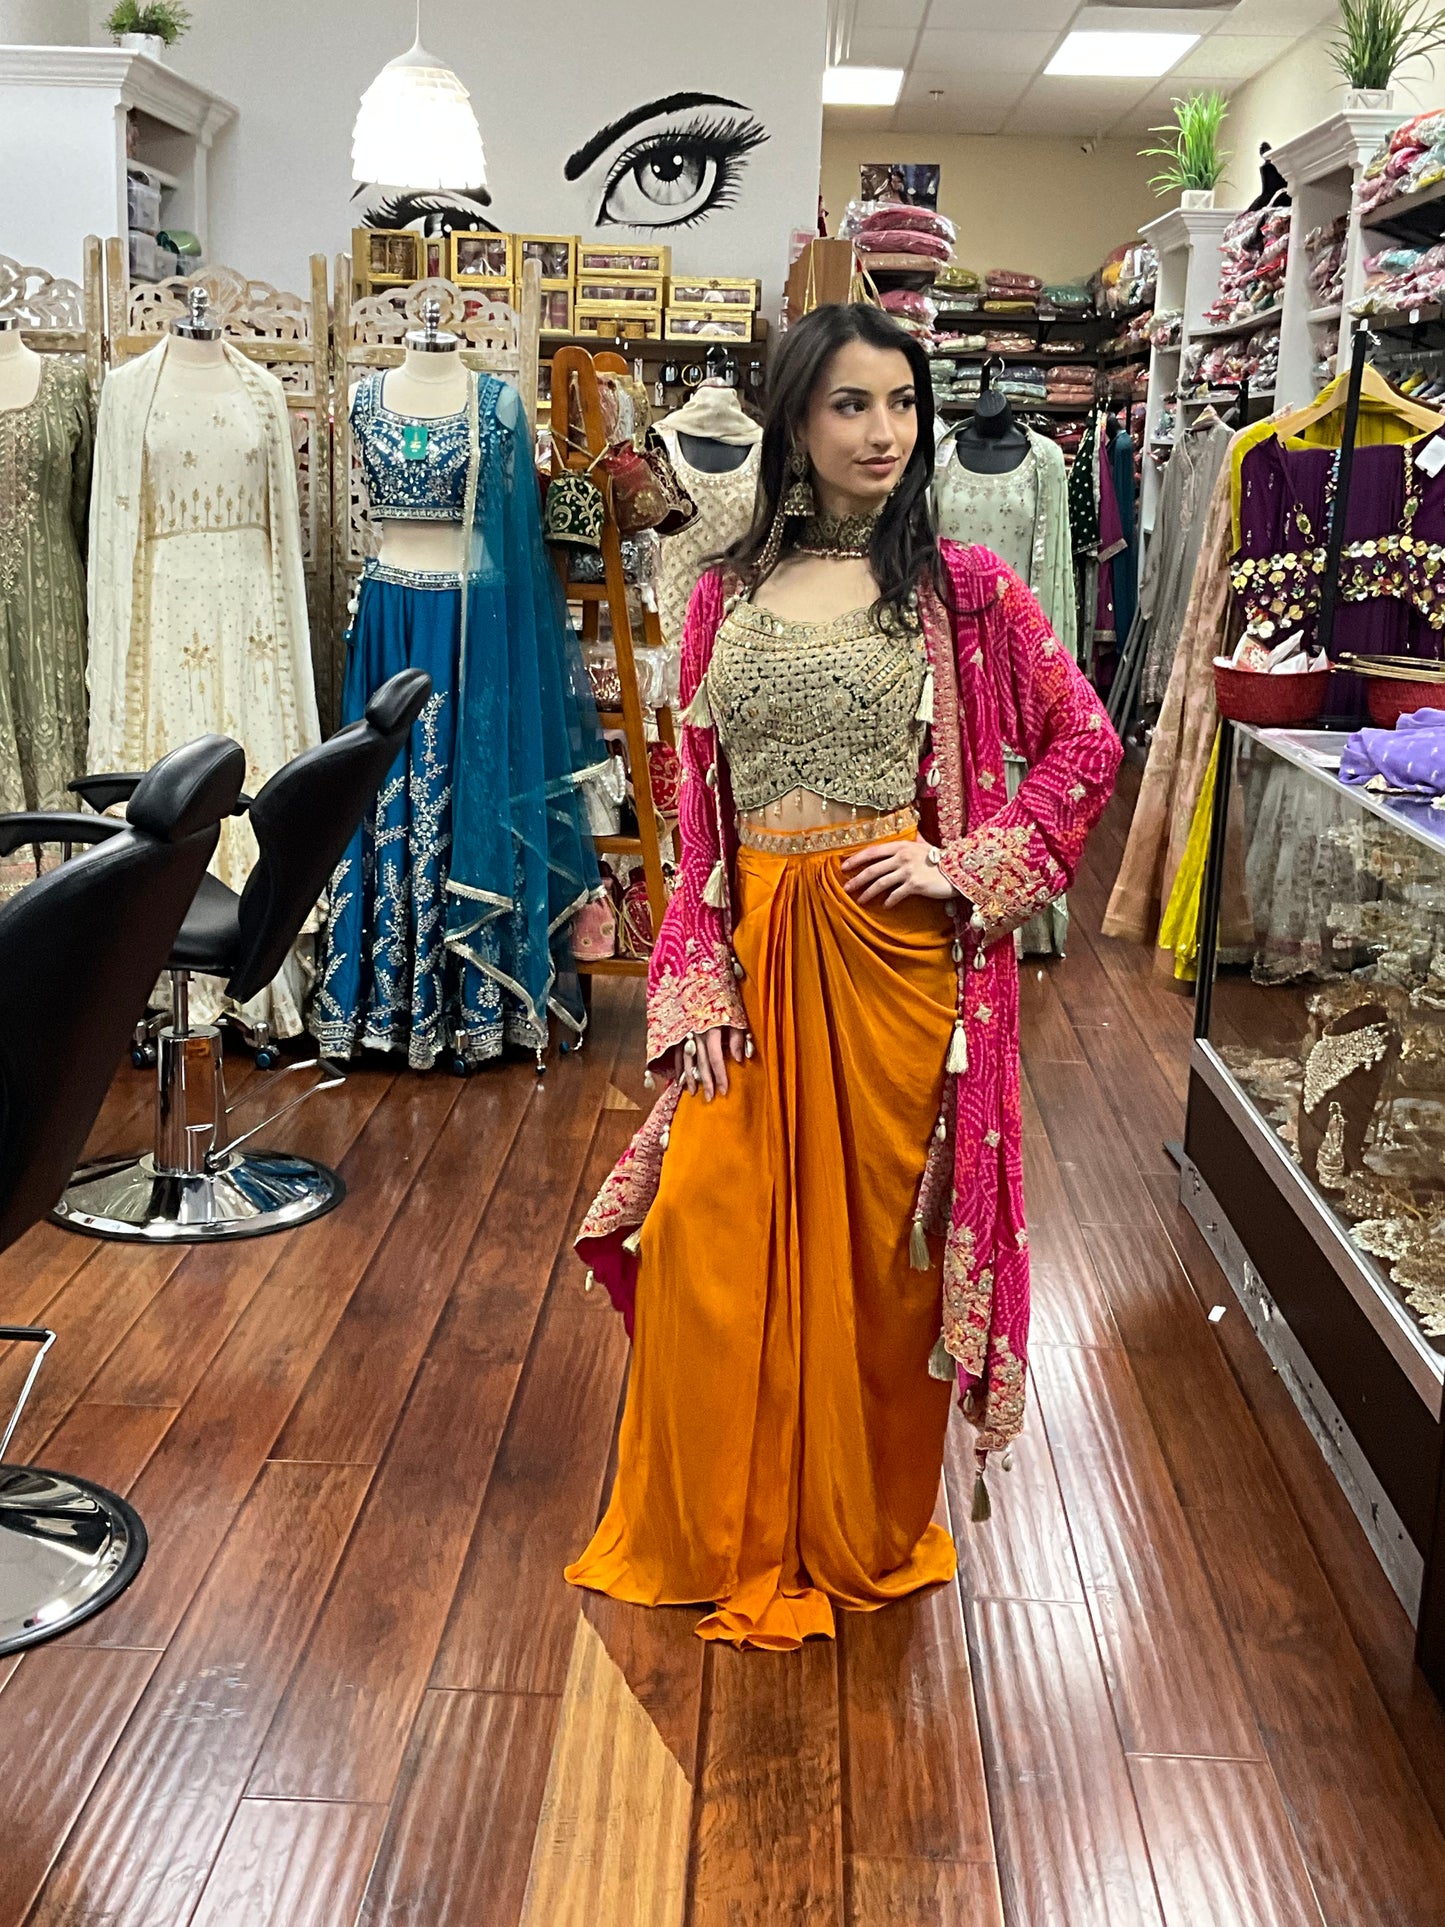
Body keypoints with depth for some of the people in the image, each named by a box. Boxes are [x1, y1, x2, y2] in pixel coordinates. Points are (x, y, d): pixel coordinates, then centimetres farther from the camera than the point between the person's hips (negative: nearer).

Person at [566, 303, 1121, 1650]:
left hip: (893, 949, -2)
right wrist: (699, 981, -2)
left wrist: (964, 867, -9)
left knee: (878, 1238, 7)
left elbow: (1085, 745, 1)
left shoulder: (961, 588, 0)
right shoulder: (727, 594, 7)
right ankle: (716, 1535, 25)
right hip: (754, 949, 3)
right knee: (704, 1241, 2)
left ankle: (866, 1533, 29)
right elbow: (694, 802, 6)